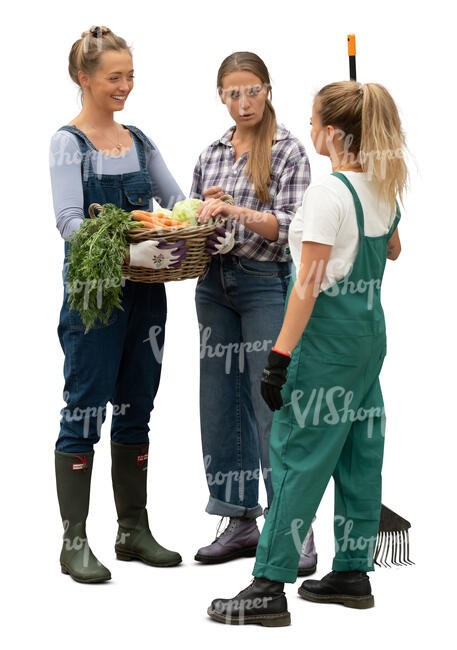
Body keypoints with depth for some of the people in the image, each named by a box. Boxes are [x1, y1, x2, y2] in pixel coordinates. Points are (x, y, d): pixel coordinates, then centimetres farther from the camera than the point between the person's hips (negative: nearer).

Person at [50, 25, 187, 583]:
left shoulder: (139, 141, 11)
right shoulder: (68, 142, -7)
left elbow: (176, 199, 9)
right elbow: (70, 220, -19)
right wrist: (126, 250, -33)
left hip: (144, 294, 6)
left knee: (136, 412, 12)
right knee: (84, 413, -2)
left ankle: (134, 531, 22)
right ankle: (74, 543, 5)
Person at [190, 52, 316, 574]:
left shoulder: (287, 150, -3)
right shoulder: (211, 154, 12)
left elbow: (290, 225, -11)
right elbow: (192, 215, 18)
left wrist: (236, 211, -25)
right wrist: (202, 214, -5)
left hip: (266, 283, -5)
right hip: (214, 284, 6)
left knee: (272, 406, -8)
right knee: (222, 403, 6)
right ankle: (241, 522, 16)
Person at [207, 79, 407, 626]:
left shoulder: (327, 192, -17)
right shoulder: (385, 188, 8)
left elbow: (310, 283, -20)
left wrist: (280, 356, -19)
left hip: (327, 333, -9)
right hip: (371, 329, 9)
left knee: (296, 453, -5)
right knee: (358, 449, 13)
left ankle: (269, 586, -3)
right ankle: (352, 574, 22)